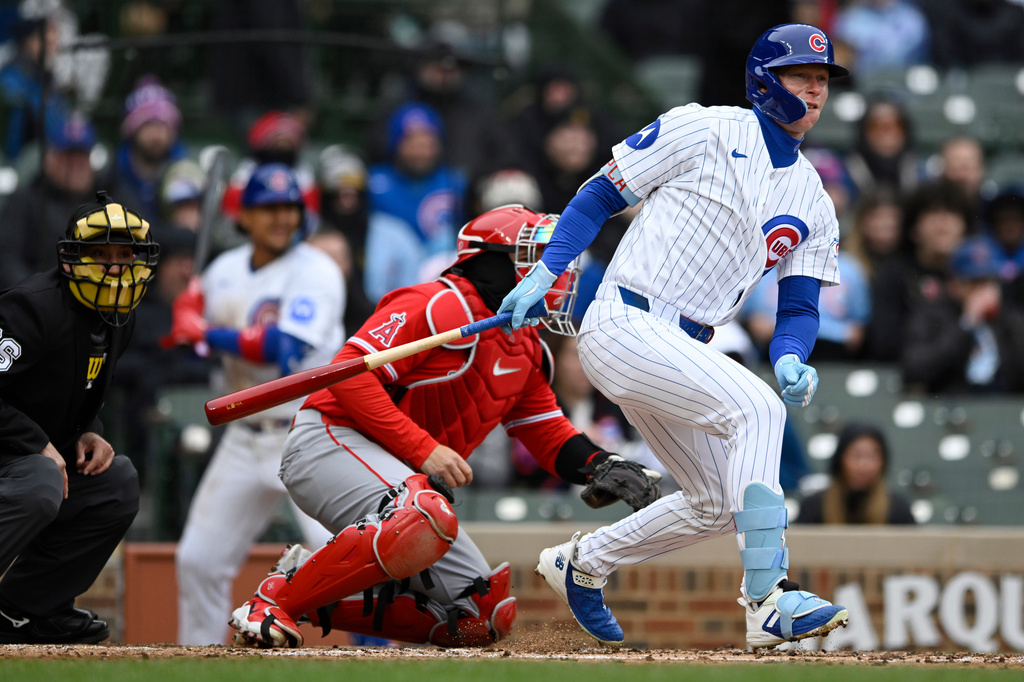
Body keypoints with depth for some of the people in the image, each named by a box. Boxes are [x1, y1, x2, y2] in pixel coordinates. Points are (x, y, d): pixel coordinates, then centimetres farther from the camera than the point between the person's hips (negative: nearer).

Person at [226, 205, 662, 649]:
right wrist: (423, 449, -27)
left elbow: (550, 437, 15)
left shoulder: (526, 351, 15)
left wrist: (602, 467, -6)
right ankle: (279, 596, -23)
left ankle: (316, 601, 4)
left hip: (399, 475, 9)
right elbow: (351, 371, -21)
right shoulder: (441, 305, -14)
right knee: (426, 521, -40)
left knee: (484, 620, 0)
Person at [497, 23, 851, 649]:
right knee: (754, 407, -27)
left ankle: (581, 565, 33)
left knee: (716, 503, 13)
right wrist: (545, 272, -12)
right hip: (622, 326, -8)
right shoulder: (705, 131, -5)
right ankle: (768, 603, -32)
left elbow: (800, 308, 9)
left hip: (683, 349, 8)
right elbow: (601, 196, -1)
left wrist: (790, 360, -13)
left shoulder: (814, 206, 12)